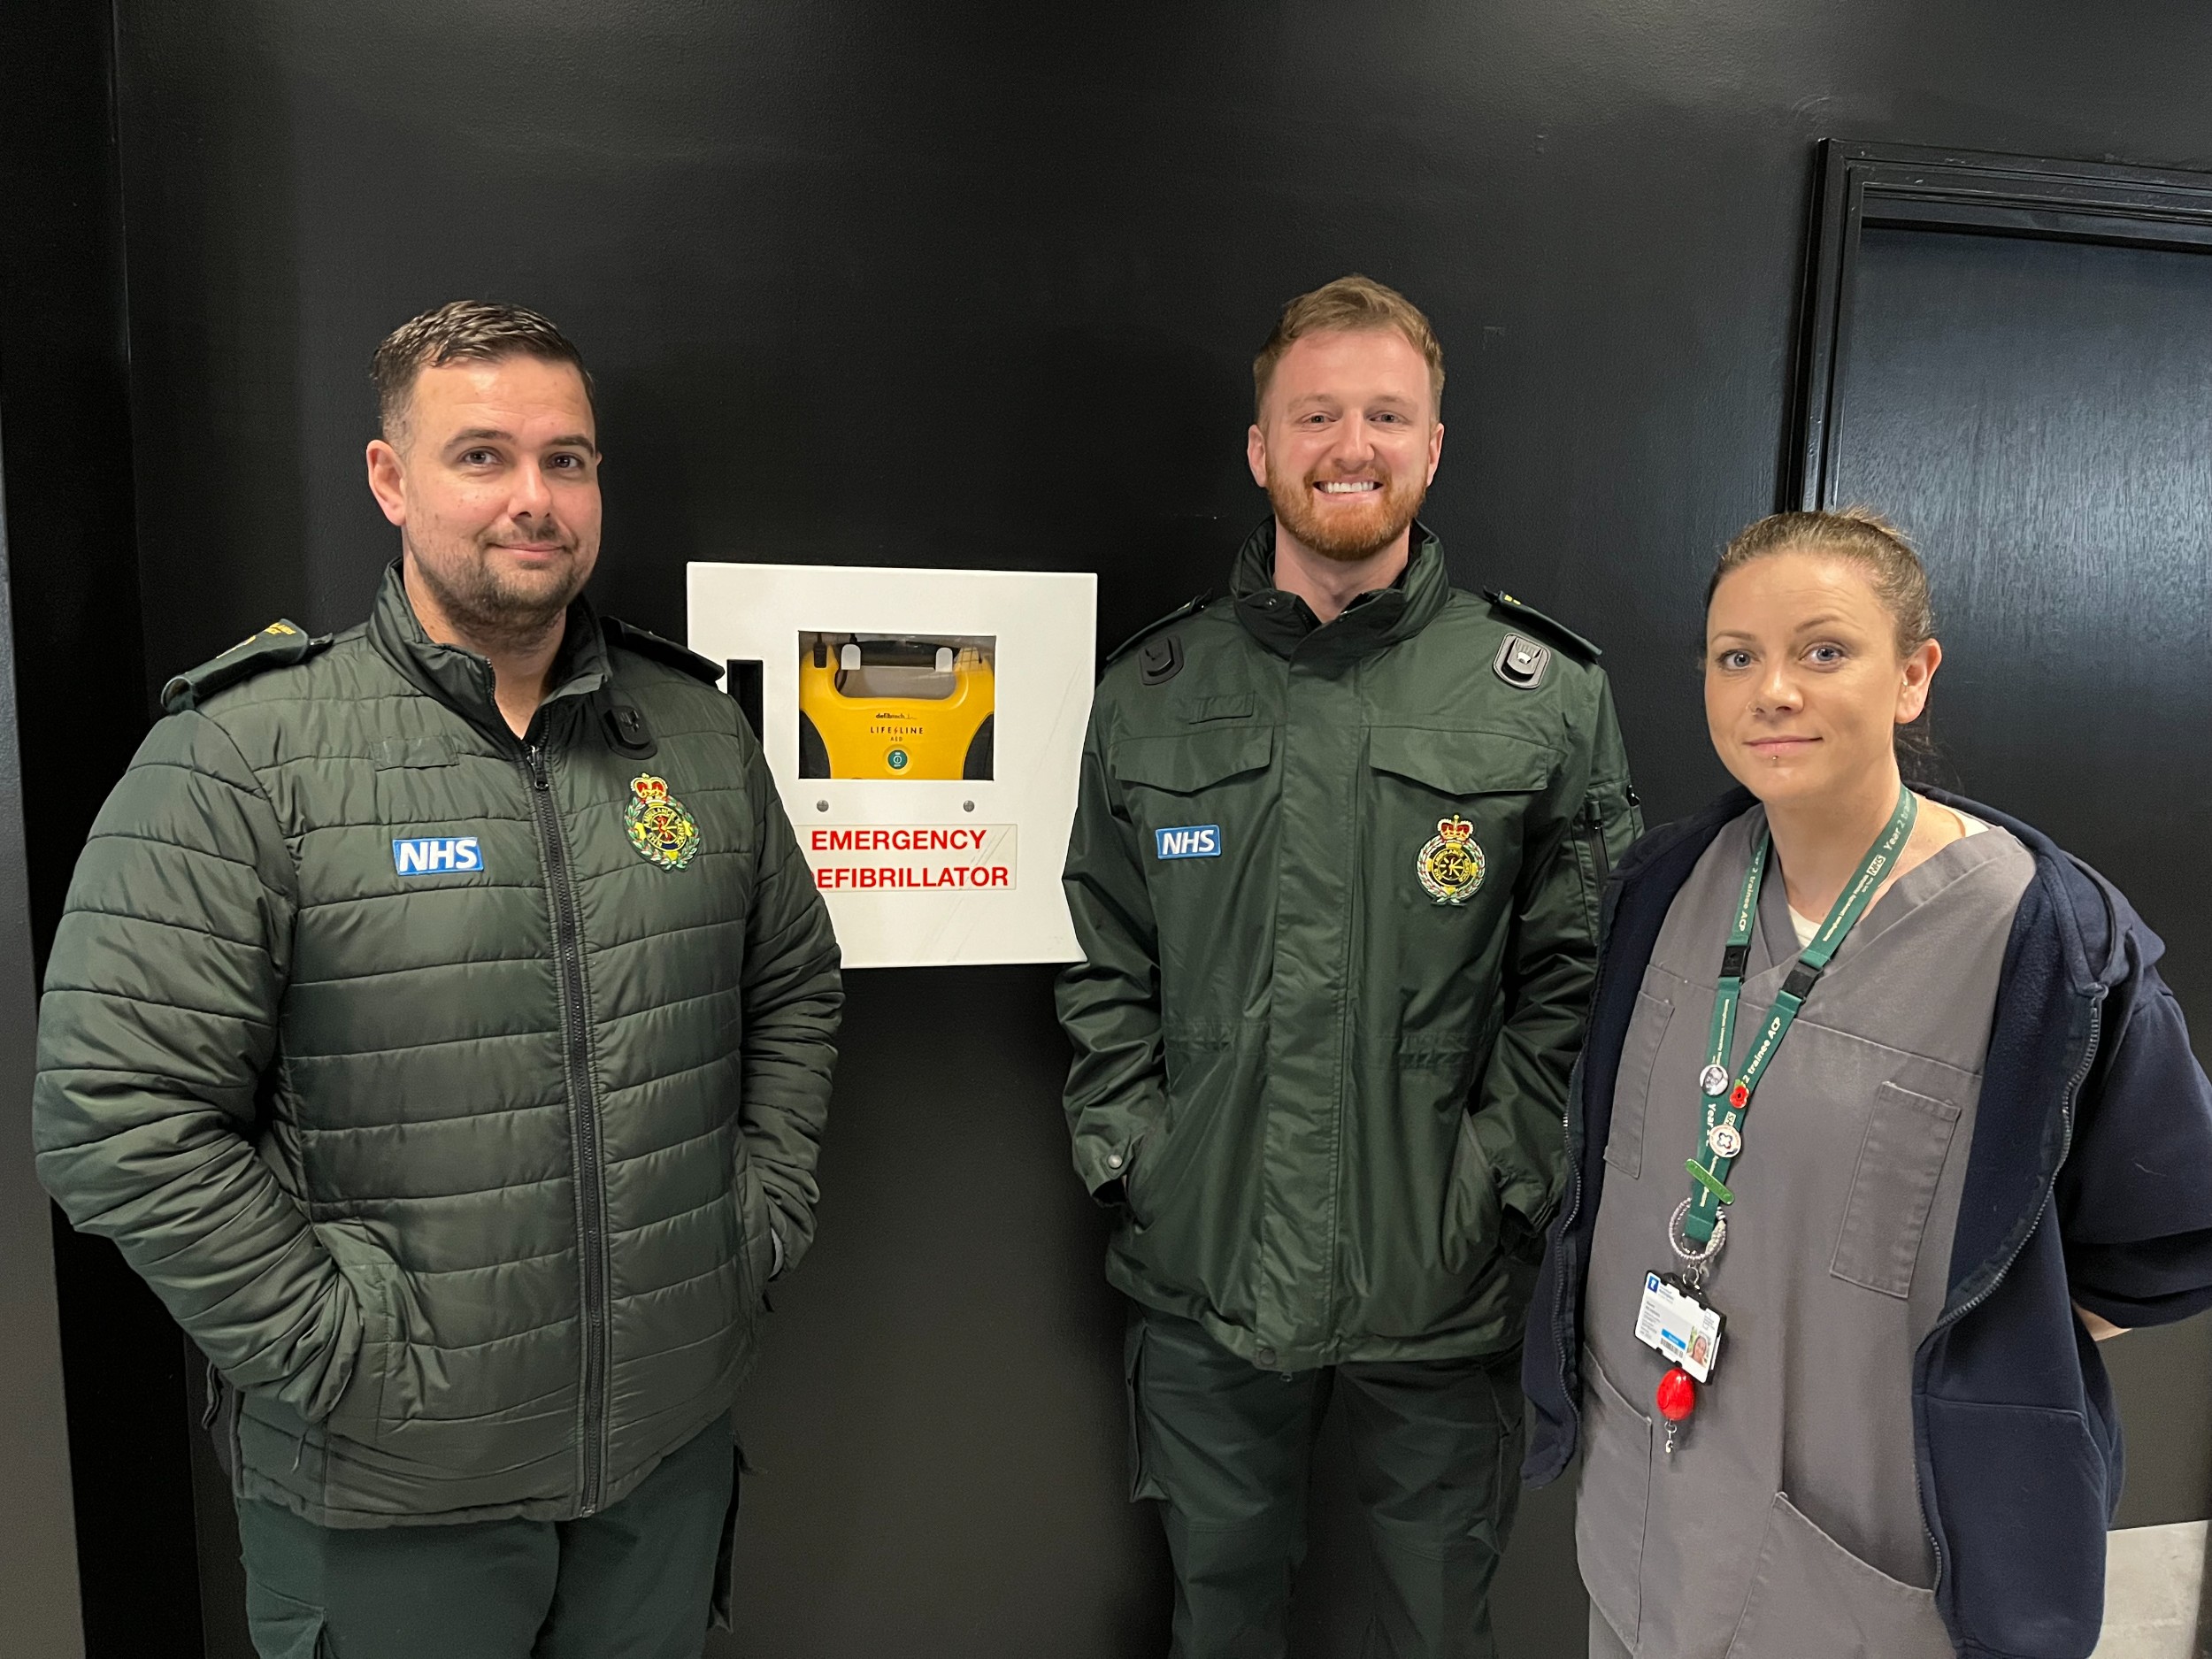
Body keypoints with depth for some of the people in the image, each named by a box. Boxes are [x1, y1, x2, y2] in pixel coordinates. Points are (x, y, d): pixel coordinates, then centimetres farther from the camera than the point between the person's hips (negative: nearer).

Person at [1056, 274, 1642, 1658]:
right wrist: (1127, 1157, -2)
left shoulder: (1550, 696, -5)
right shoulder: (1153, 696, 1)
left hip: (1446, 1291, -1)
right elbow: (1107, 968, 5)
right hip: (1202, 1280, 2)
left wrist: (1498, 1187, -10)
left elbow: (1578, 980, -4)